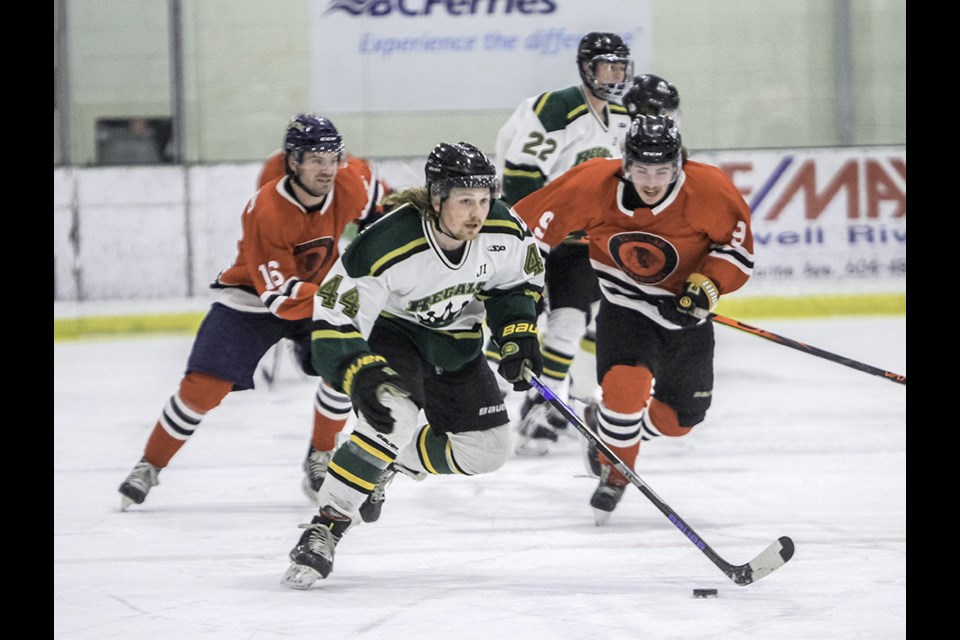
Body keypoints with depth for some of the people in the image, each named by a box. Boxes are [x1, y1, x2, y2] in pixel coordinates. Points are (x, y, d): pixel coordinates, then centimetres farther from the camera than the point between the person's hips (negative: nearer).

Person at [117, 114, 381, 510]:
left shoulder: (348, 187, -19)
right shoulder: (265, 213, -34)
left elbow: (373, 201, 10)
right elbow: (282, 298, -33)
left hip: (317, 288, 4)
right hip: (250, 297, -4)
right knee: (204, 386, -12)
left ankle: (320, 459, 5)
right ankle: (149, 467, 5)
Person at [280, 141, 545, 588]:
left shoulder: (503, 232, -20)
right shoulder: (386, 246, -36)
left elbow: (518, 279, 4)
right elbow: (334, 320, -31)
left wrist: (518, 336, -6)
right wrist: (363, 377, -43)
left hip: (455, 340, 6)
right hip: (388, 330, -6)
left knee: (485, 449, 2)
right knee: (394, 419, -33)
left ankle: (384, 468, 24)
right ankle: (324, 530, -24)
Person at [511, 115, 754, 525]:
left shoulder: (708, 190, -22)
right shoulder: (594, 185, -23)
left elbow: (739, 246, -8)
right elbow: (533, 225, -12)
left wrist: (709, 284, -24)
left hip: (686, 311, 3)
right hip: (625, 306, -3)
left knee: (681, 415, 13)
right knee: (625, 384, -29)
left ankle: (614, 432, 44)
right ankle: (614, 473, -2)